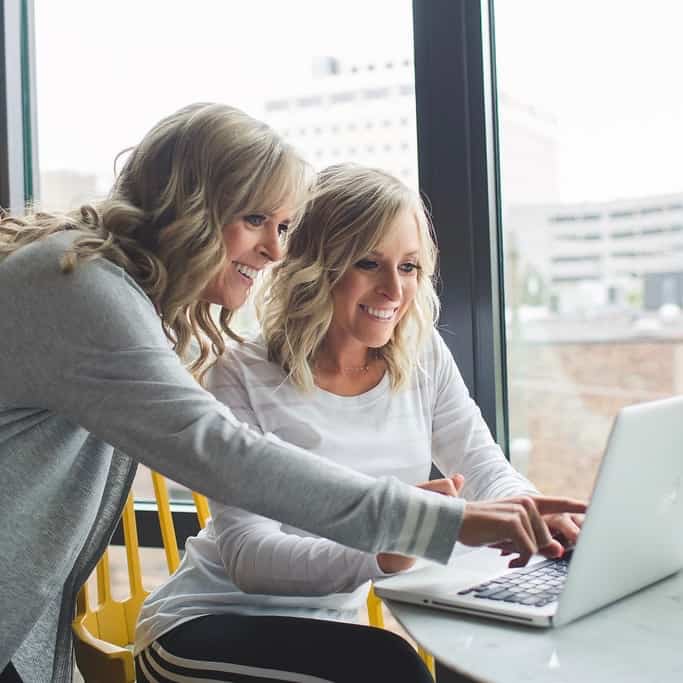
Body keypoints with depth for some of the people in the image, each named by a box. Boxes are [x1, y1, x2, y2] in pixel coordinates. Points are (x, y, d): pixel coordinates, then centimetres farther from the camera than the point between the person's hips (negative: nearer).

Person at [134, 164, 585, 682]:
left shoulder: (423, 357, 0)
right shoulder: (245, 377, -16)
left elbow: (487, 471, 2)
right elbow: (248, 555, -23)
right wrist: (383, 550, -40)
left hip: (328, 628, 4)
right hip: (205, 632, -4)